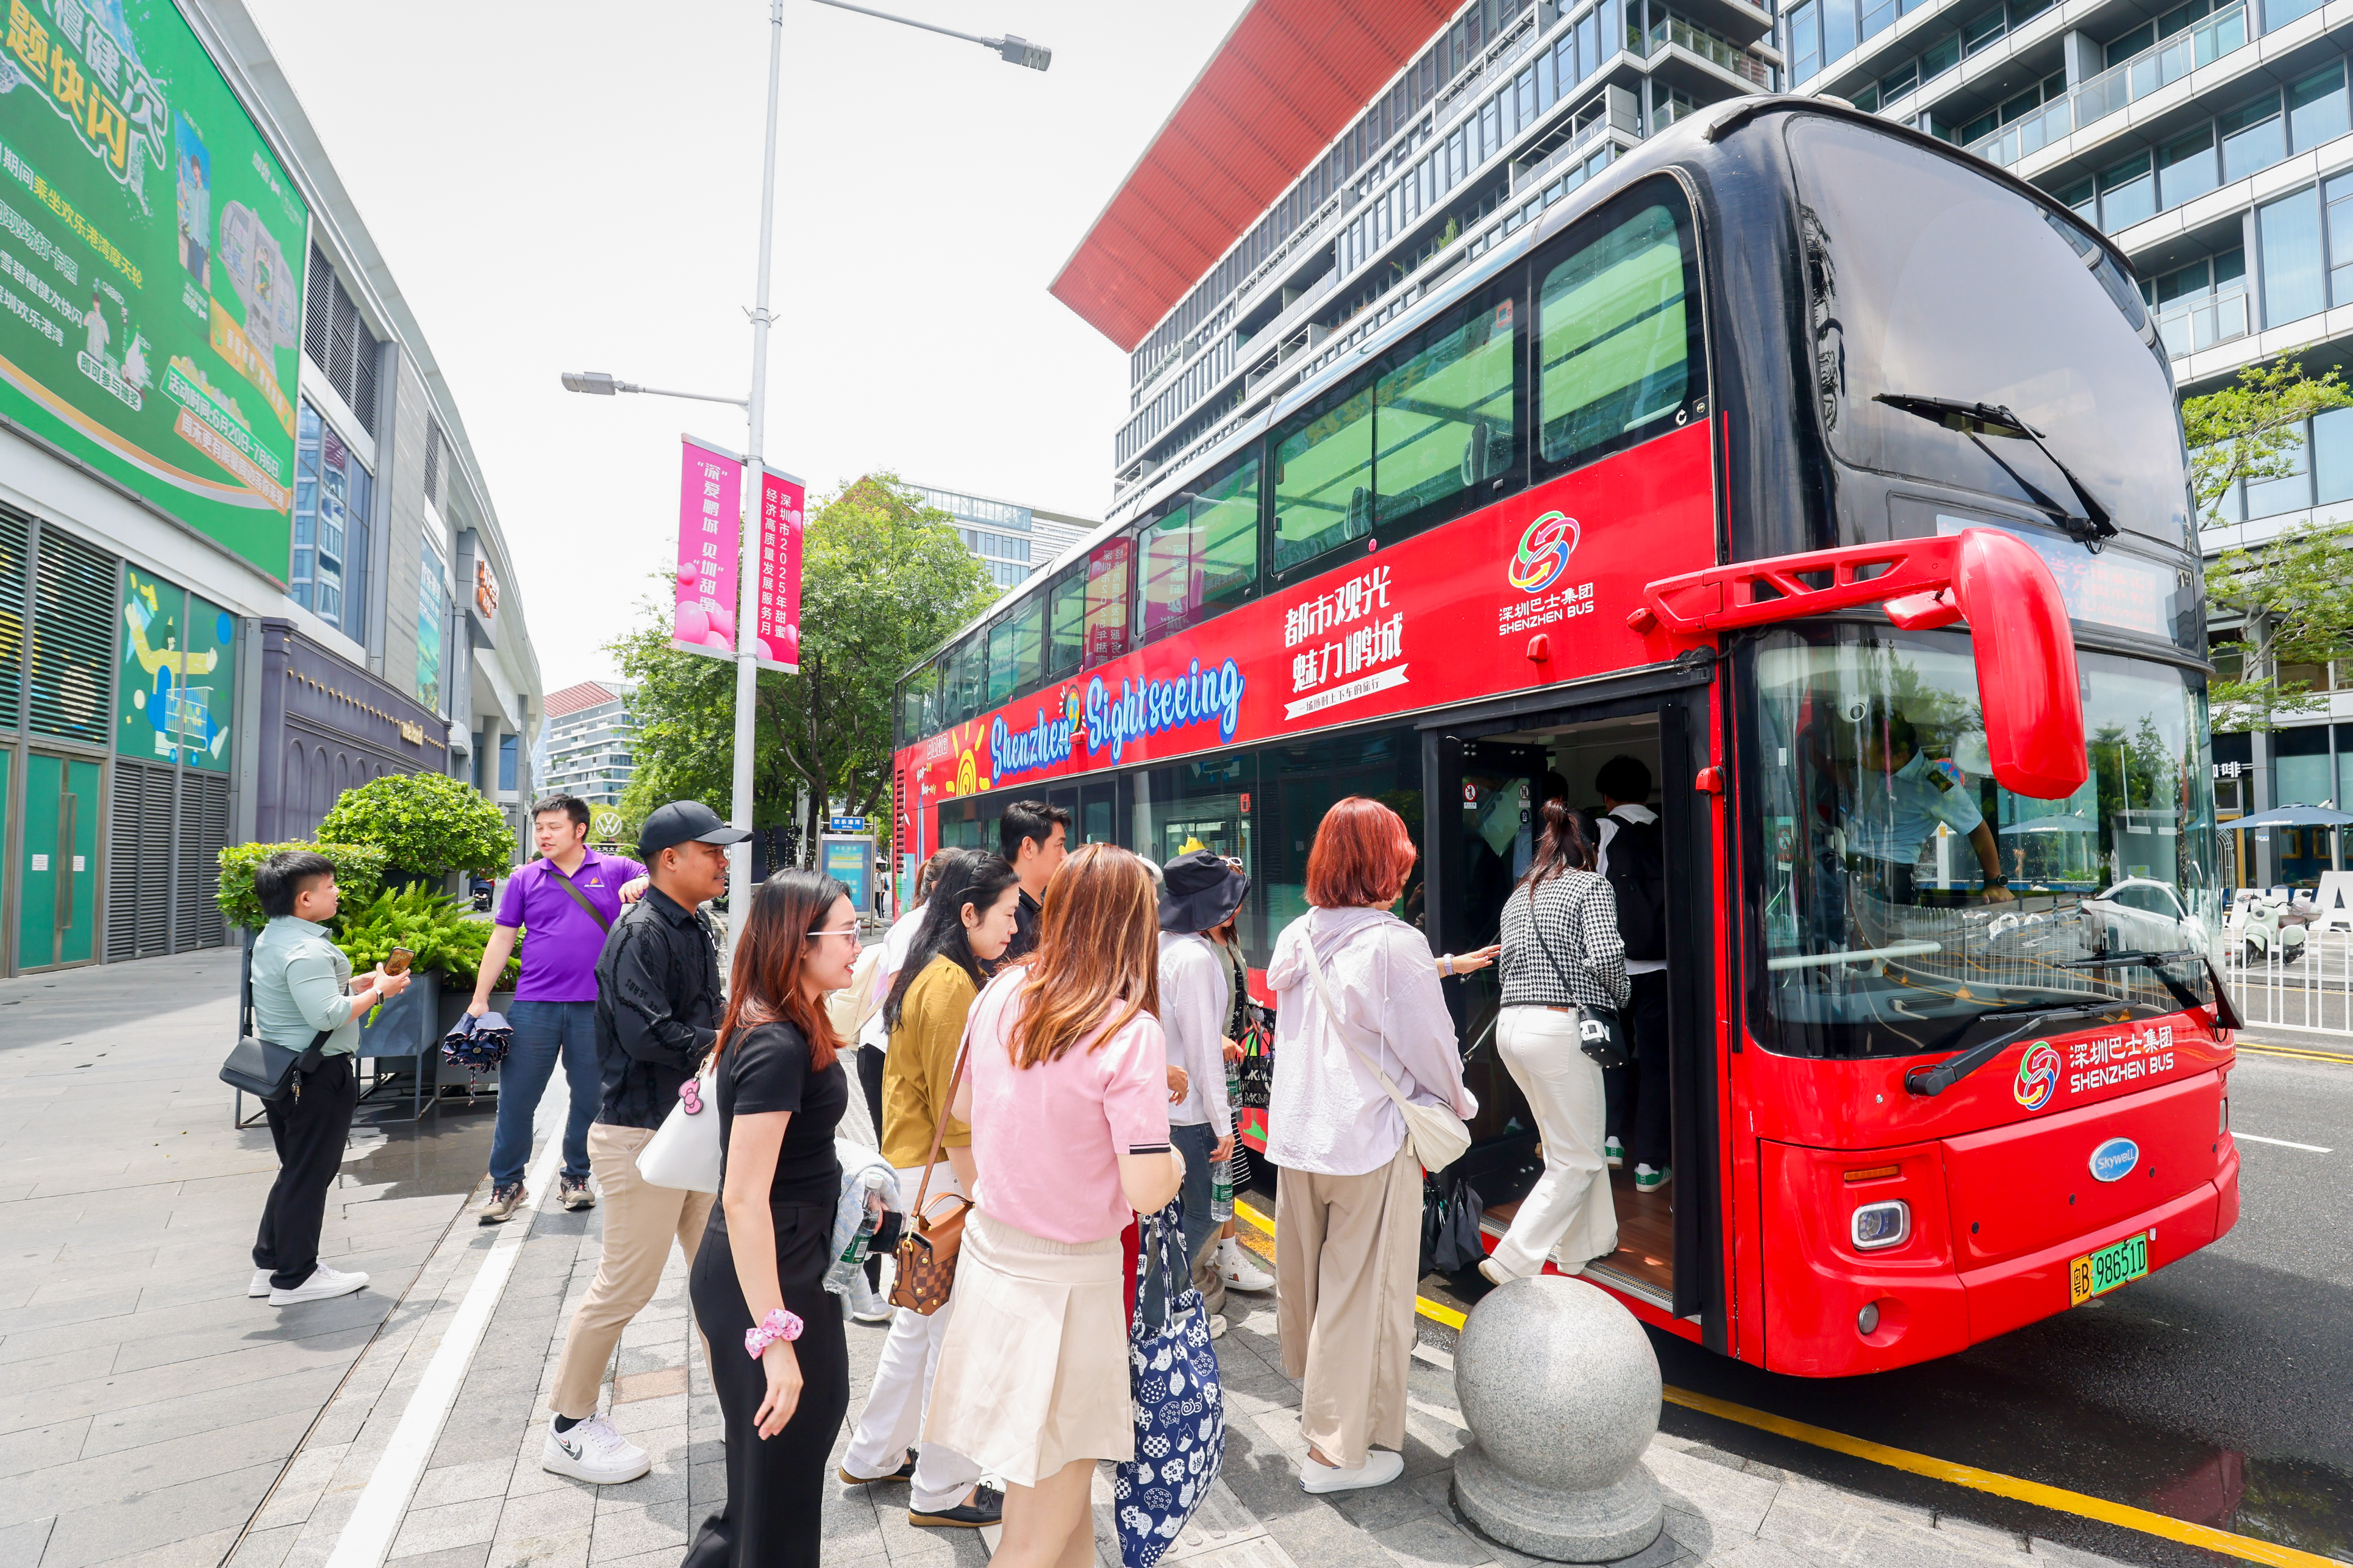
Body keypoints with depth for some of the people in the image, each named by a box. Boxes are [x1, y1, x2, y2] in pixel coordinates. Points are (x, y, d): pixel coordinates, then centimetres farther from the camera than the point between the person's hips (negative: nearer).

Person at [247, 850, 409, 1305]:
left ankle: (269, 1263, 31)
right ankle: (295, 1278, 13)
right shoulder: (307, 951, -23)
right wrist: (377, 992, -16)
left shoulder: (270, 940, 10)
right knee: (309, 1174, 2)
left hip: (280, 1071, 10)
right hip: (317, 1077, -10)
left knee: (295, 1169, 21)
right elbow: (328, 1016, -29)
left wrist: (359, 986, 11)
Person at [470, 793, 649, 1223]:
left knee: (591, 1097, 9)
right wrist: (480, 1000, 6)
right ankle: (506, 1183, 21)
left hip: (595, 1007, -1)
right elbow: (501, 939, 8)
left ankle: (576, 1176, 26)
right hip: (534, 1005, 1)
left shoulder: (614, 871, 2)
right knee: (516, 1096, 5)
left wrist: (643, 883, -23)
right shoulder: (525, 879, 7)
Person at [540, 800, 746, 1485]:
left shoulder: (698, 929, 11)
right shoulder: (640, 932, -18)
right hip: (642, 1133, -9)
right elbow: (647, 1034, -27)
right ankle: (568, 1429, 22)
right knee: (625, 1285, 3)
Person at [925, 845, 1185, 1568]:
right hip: (1065, 1282, -7)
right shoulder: (1131, 1032, -23)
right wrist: (1175, 1155, -3)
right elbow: (1149, 1191, -23)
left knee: (1060, 1482, 26)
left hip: (990, 1253, 7)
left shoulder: (1000, 993, -3)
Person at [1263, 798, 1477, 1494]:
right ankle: (1338, 1449, 20)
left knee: (1308, 1276, 22)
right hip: (1370, 1146, -7)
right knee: (1362, 1292, 7)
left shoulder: (1296, 938, 1)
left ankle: (1316, 1392, 46)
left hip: (1297, 1137, 7)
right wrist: (1461, 1104, 10)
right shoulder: (1396, 947, -18)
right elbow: (1432, 1046, -11)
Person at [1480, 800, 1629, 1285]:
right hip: (1560, 1028, -7)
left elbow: (1505, 969, 12)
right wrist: (1620, 997, 3)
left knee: (1569, 1143, 22)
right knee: (1575, 1162, 3)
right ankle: (1511, 1262, -1)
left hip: (1512, 1023, 7)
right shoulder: (1591, 886, -1)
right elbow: (1604, 956, -15)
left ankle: (1591, 1243, 34)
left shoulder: (1519, 896, 17)